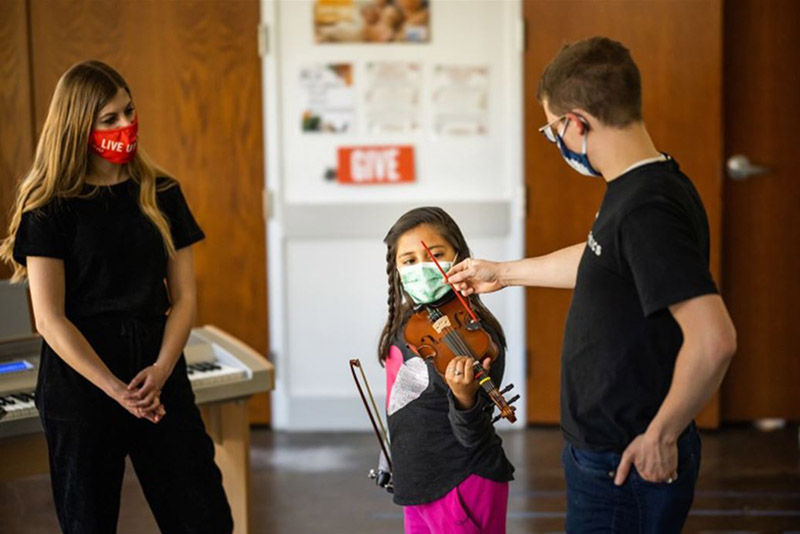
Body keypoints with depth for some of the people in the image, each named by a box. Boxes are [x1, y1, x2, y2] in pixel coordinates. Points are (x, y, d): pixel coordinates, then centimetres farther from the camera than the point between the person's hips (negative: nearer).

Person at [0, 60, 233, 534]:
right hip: (80, 384, -3)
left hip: (161, 382, 3)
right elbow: (50, 320, -9)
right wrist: (115, 389, -17)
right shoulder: (50, 209, -3)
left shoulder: (161, 196, 7)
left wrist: (161, 371, -11)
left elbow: (183, 296, 6)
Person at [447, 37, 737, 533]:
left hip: (630, 468, -10)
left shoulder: (649, 208, -26)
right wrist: (503, 273, 37)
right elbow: (600, 261, 27)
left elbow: (713, 338, -33)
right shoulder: (637, 191, 6)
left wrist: (660, 435, -22)